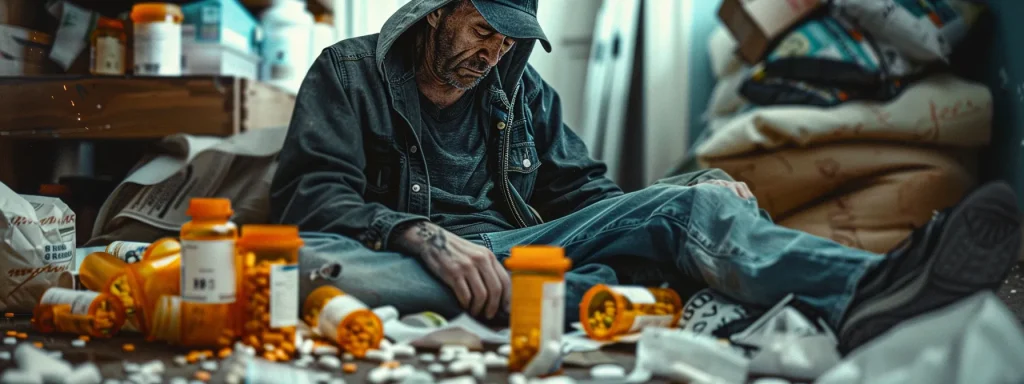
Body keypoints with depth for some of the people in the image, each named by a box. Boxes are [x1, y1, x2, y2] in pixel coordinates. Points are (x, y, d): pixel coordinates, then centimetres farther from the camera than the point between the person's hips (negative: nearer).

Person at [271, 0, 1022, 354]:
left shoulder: (521, 88, 19)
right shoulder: (349, 73, 4)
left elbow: (580, 190, 18)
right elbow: (312, 195, -8)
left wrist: (690, 198, -1)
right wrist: (425, 237, -28)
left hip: (512, 249, 4)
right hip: (407, 263, -3)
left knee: (686, 206, -18)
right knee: (310, 258, -39)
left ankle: (863, 293, -49)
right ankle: (592, 298, -41)